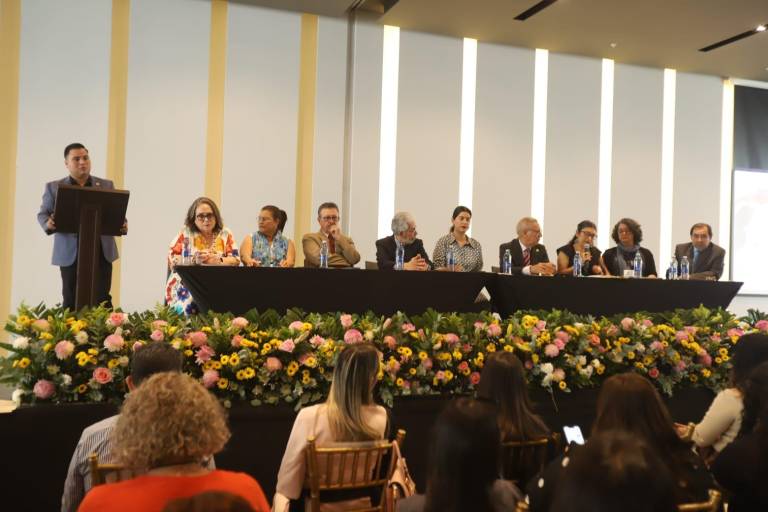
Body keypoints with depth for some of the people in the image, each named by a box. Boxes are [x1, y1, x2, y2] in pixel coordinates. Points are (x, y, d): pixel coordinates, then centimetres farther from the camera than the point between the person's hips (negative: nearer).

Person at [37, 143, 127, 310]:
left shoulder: (106, 185, 12)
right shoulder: (54, 187, 8)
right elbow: (43, 213, 8)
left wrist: (123, 225, -12)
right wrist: (48, 224, -16)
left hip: (101, 251, 1)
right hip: (70, 253, 0)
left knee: (102, 299, -2)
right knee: (70, 301, 3)